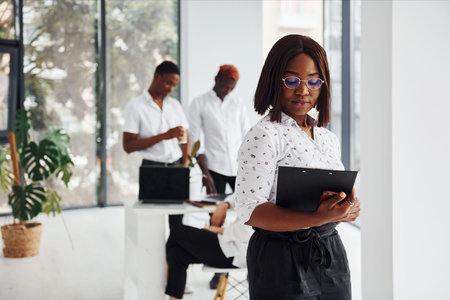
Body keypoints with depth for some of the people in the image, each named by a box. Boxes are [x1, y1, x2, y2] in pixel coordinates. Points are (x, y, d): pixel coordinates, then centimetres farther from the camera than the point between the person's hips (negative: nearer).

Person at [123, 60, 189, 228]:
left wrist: (185, 163, 0)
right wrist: (164, 136, -17)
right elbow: (128, 146, -10)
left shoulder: (175, 105, 13)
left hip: (176, 166, 4)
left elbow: (185, 138, 19)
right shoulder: (136, 107, -3)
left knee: (177, 218, 0)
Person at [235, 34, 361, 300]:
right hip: (283, 259, -7)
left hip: (331, 255, 7)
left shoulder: (329, 139, 11)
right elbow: (250, 211, -20)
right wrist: (319, 217, -30)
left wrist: (348, 209, -8)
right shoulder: (264, 136, -12)